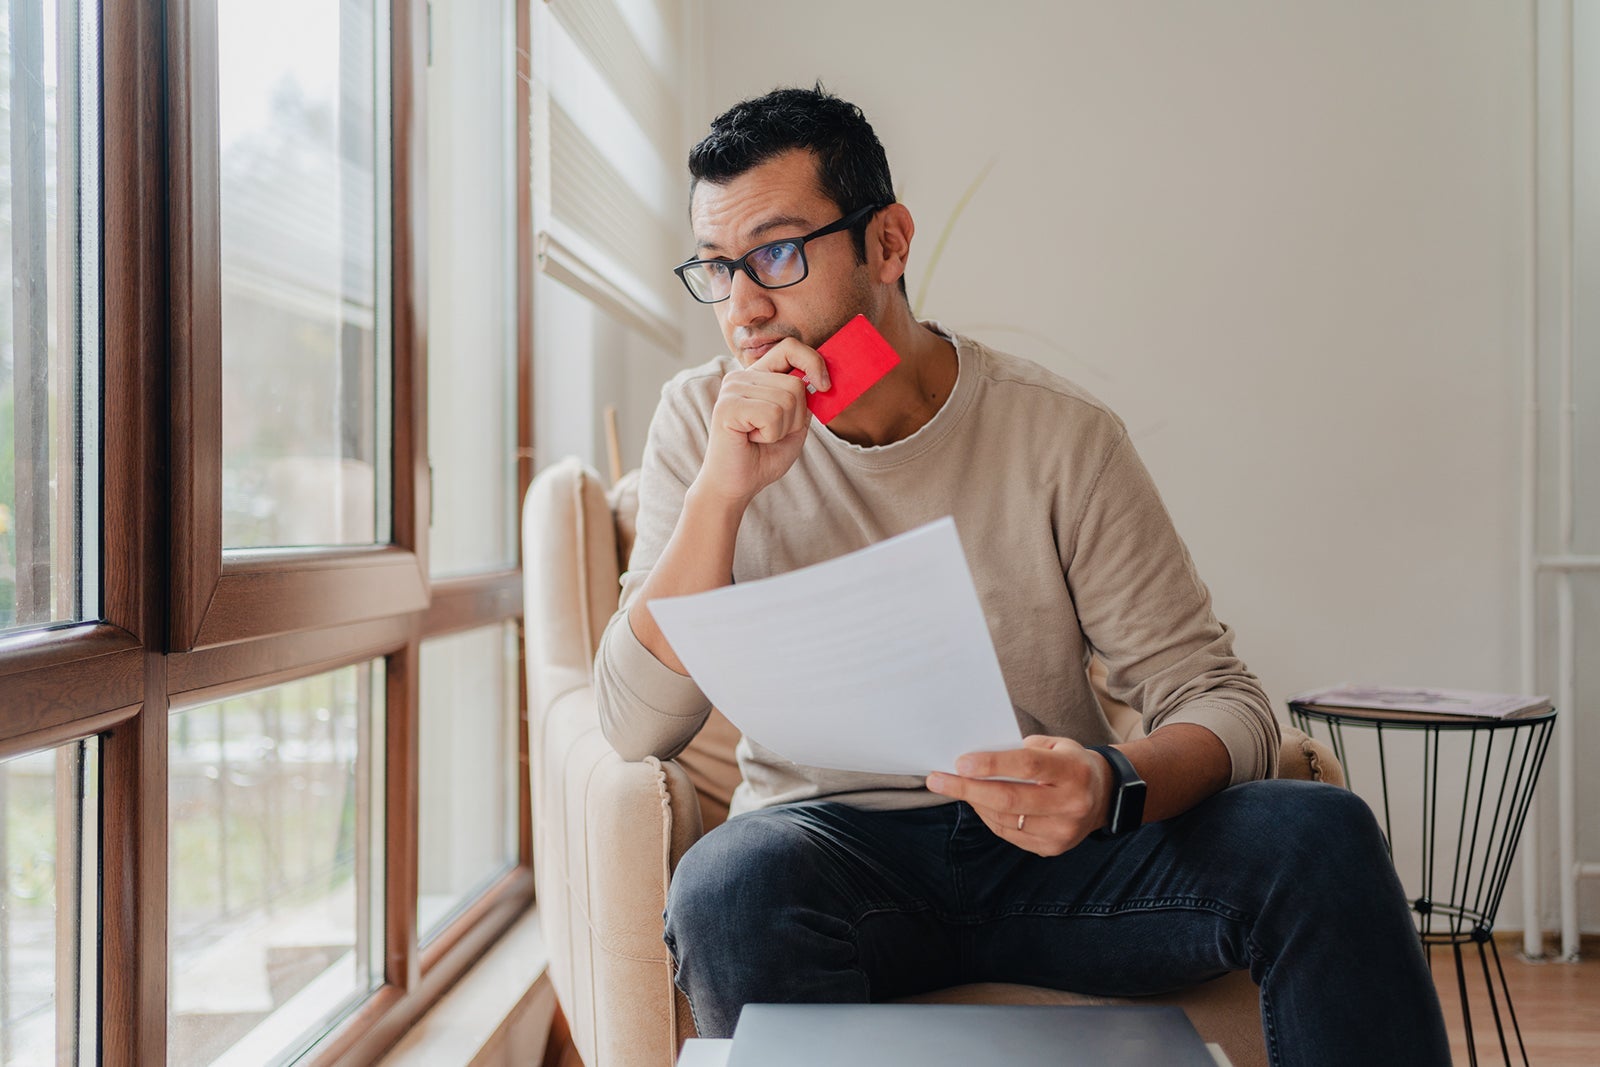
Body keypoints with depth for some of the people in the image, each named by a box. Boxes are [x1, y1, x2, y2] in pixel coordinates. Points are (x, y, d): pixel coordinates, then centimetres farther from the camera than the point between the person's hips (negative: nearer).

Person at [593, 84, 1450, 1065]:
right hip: (832, 844, 0)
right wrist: (723, 489, -20)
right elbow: (638, 729, -8)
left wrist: (1113, 789, -30)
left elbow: (1219, 700, -6)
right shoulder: (704, 424, -1)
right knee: (732, 885, -36)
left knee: (1319, 836, -26)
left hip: (1041, 843, 0)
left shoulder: (1061, 434, -5)